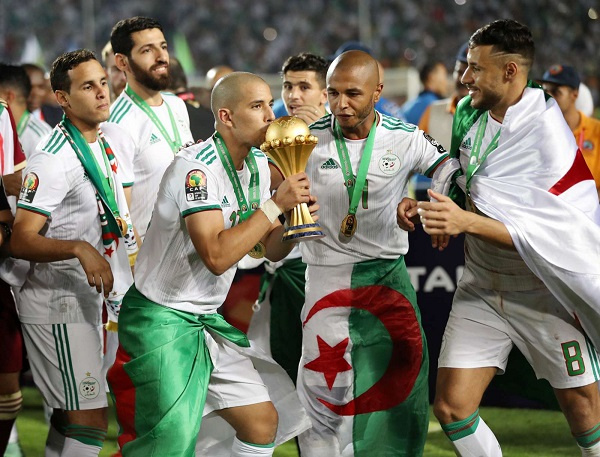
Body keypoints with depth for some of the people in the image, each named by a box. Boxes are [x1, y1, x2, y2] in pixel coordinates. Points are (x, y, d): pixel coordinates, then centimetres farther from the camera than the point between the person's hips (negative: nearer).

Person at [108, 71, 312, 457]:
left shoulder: (258, 165, 6)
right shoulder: (197, 168, -22)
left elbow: (272, 250, 12)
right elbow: (216, 256, -31)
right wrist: (275, 205, -26)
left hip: (207, 320, 9)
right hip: (161, 320, -9)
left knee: (263, 423, 8)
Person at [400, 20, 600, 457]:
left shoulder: (548, 138, -21)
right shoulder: (467, 113, 1)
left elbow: (543, 236, -26)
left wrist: (467, 222, -34)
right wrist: (421, 206, -2)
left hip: (544, 294, -6)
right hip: (482, 287, 6)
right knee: (451, 406, -3)